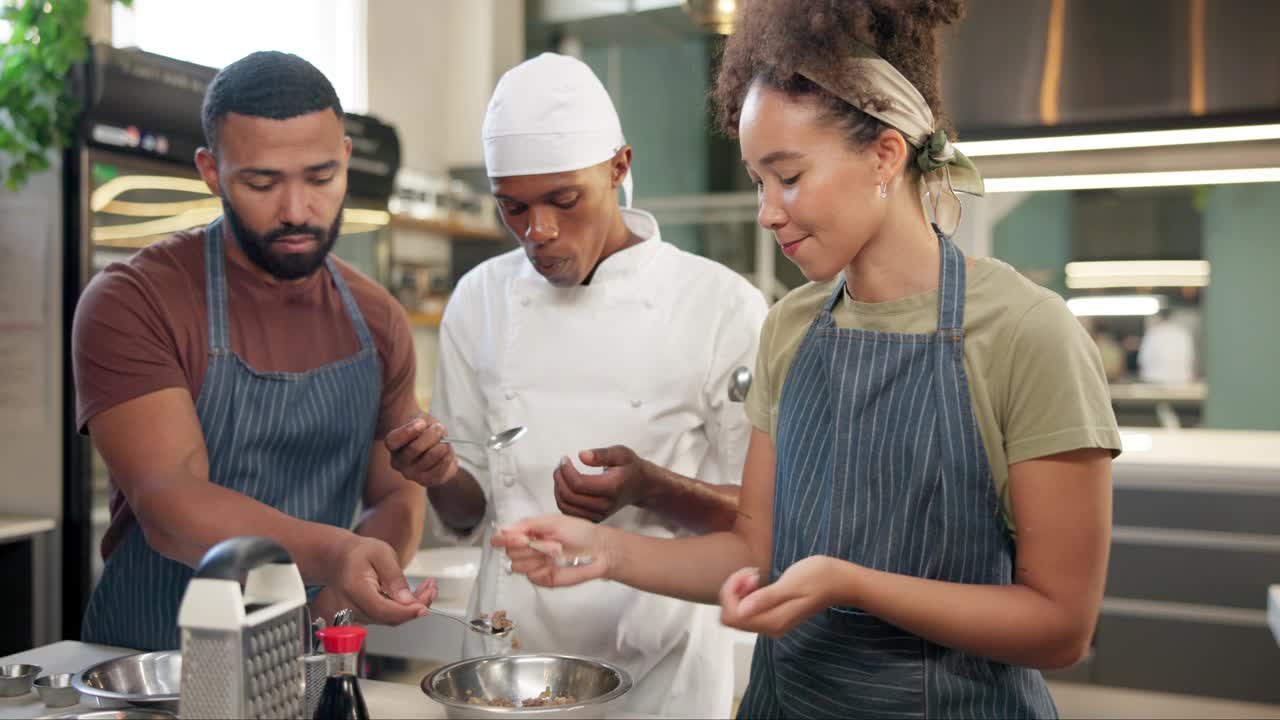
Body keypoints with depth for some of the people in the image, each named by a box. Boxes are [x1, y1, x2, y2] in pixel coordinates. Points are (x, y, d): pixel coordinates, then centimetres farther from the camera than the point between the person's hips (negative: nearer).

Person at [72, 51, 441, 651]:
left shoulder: (377, 320, 5)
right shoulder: (131, 302, -9)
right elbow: (166, 502, -19)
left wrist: (339, 598, -9)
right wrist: (327, 551, -35)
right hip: (147, 670, -2)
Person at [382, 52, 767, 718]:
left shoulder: (723, 306, -12)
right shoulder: (479, 301, -1)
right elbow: (470, 513, 5)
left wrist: (651, 488, -25)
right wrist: (443, 476, -16)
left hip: (659, 661, -2)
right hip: (508, 645, 3)